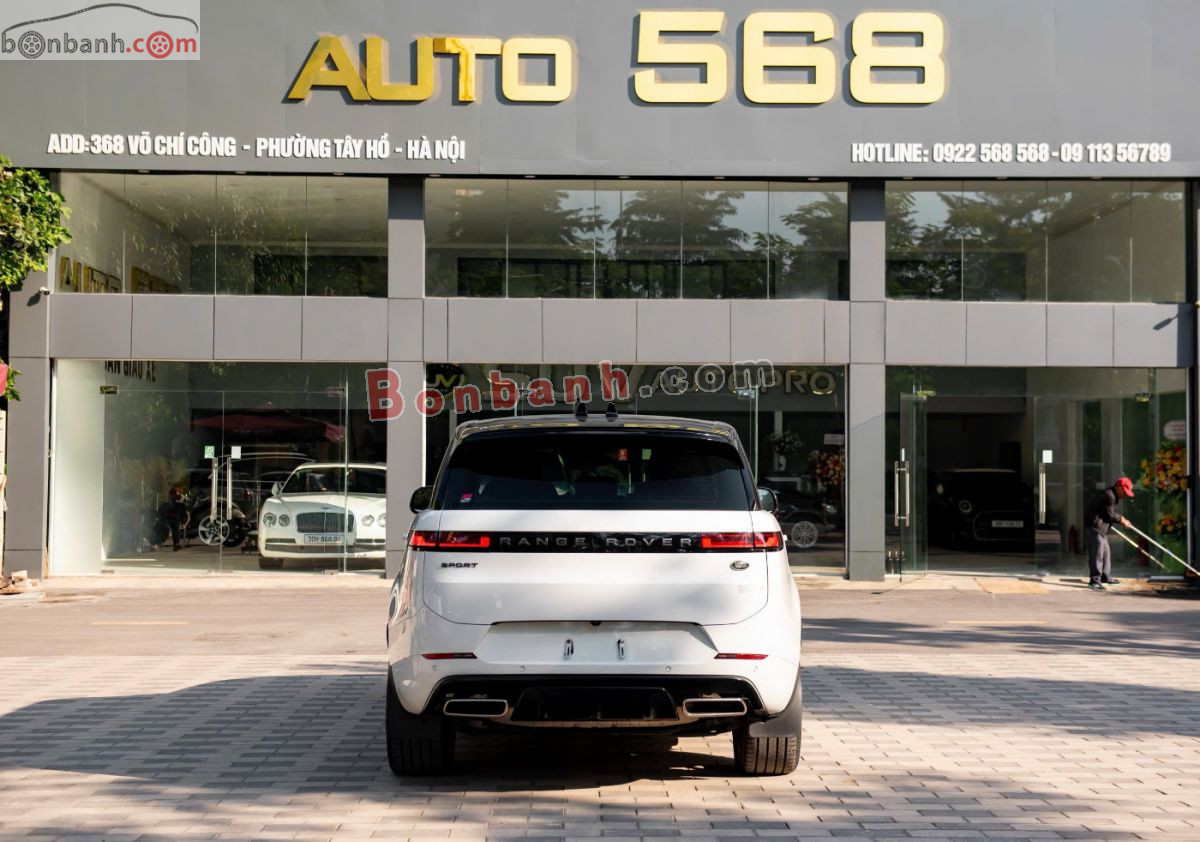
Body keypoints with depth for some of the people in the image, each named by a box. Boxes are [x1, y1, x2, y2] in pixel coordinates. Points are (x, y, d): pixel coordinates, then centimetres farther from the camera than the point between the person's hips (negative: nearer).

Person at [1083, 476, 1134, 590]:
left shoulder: (1112, 495, 15)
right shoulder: (1109, 496, -19)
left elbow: (1110, 514, 18)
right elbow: (1110, 515, -16)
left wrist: (1121, 519, 4)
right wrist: (1122, 519, -2)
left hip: (1100, 527, 11)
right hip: (1094, 526, -11)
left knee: (1106, 552, 19)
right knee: (1097, 553, -13)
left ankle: (1106, 577, 30)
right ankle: (1095, 580, -15)